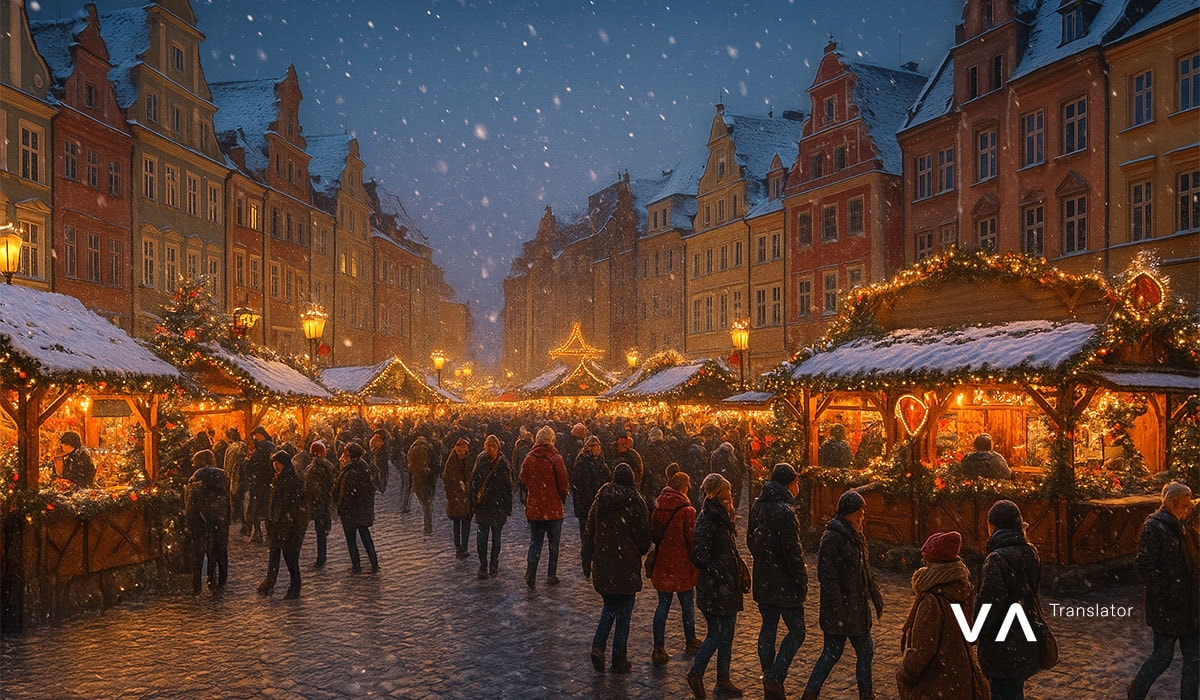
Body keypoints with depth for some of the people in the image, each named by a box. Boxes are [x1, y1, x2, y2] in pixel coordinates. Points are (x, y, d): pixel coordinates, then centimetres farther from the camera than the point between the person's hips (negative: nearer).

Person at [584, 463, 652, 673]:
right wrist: (642, 550, 15)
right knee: (624, 611, 8)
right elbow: (644, 535, -7)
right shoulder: (635, 502, -11)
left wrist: (590, 557, 14)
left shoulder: (601, 498, -1)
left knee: (609, 607, 21)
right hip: (627, 565, -3)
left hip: (603, 563, 3)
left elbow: (590, 529, 5)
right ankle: (619, 659, 13)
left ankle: (598, 645, 2)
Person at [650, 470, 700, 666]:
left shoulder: (657, 508, 0)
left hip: (661, 565, 4)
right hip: (682, 566, -4)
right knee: (687, 605, 15)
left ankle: (659, 649, 6)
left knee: (663, 605, 10)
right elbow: (692, 540, -12)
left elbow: (652, 534, 9)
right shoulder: (687, 511, -16)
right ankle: (690, 643, 31)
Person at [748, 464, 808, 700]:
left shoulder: (757, 506, 6)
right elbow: (793, 551, -19)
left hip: (763, 581, 8)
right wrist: (802, 583, -10)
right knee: (796, 631, 4)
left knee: (768, 628, 13)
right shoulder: (785, 511, -20)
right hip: (785, 583, -7)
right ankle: (775, 676, -7)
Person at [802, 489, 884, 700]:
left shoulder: (856, 537, 12)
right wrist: (837, 610, -23)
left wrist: (876, 597, 21)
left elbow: (866, 571, 22)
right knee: (832, 653, 0)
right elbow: (827, 578, -21)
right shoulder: (831, 539, -18)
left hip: (857, 609, 9)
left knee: (866, 651, 13)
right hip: (839, 611, -9)